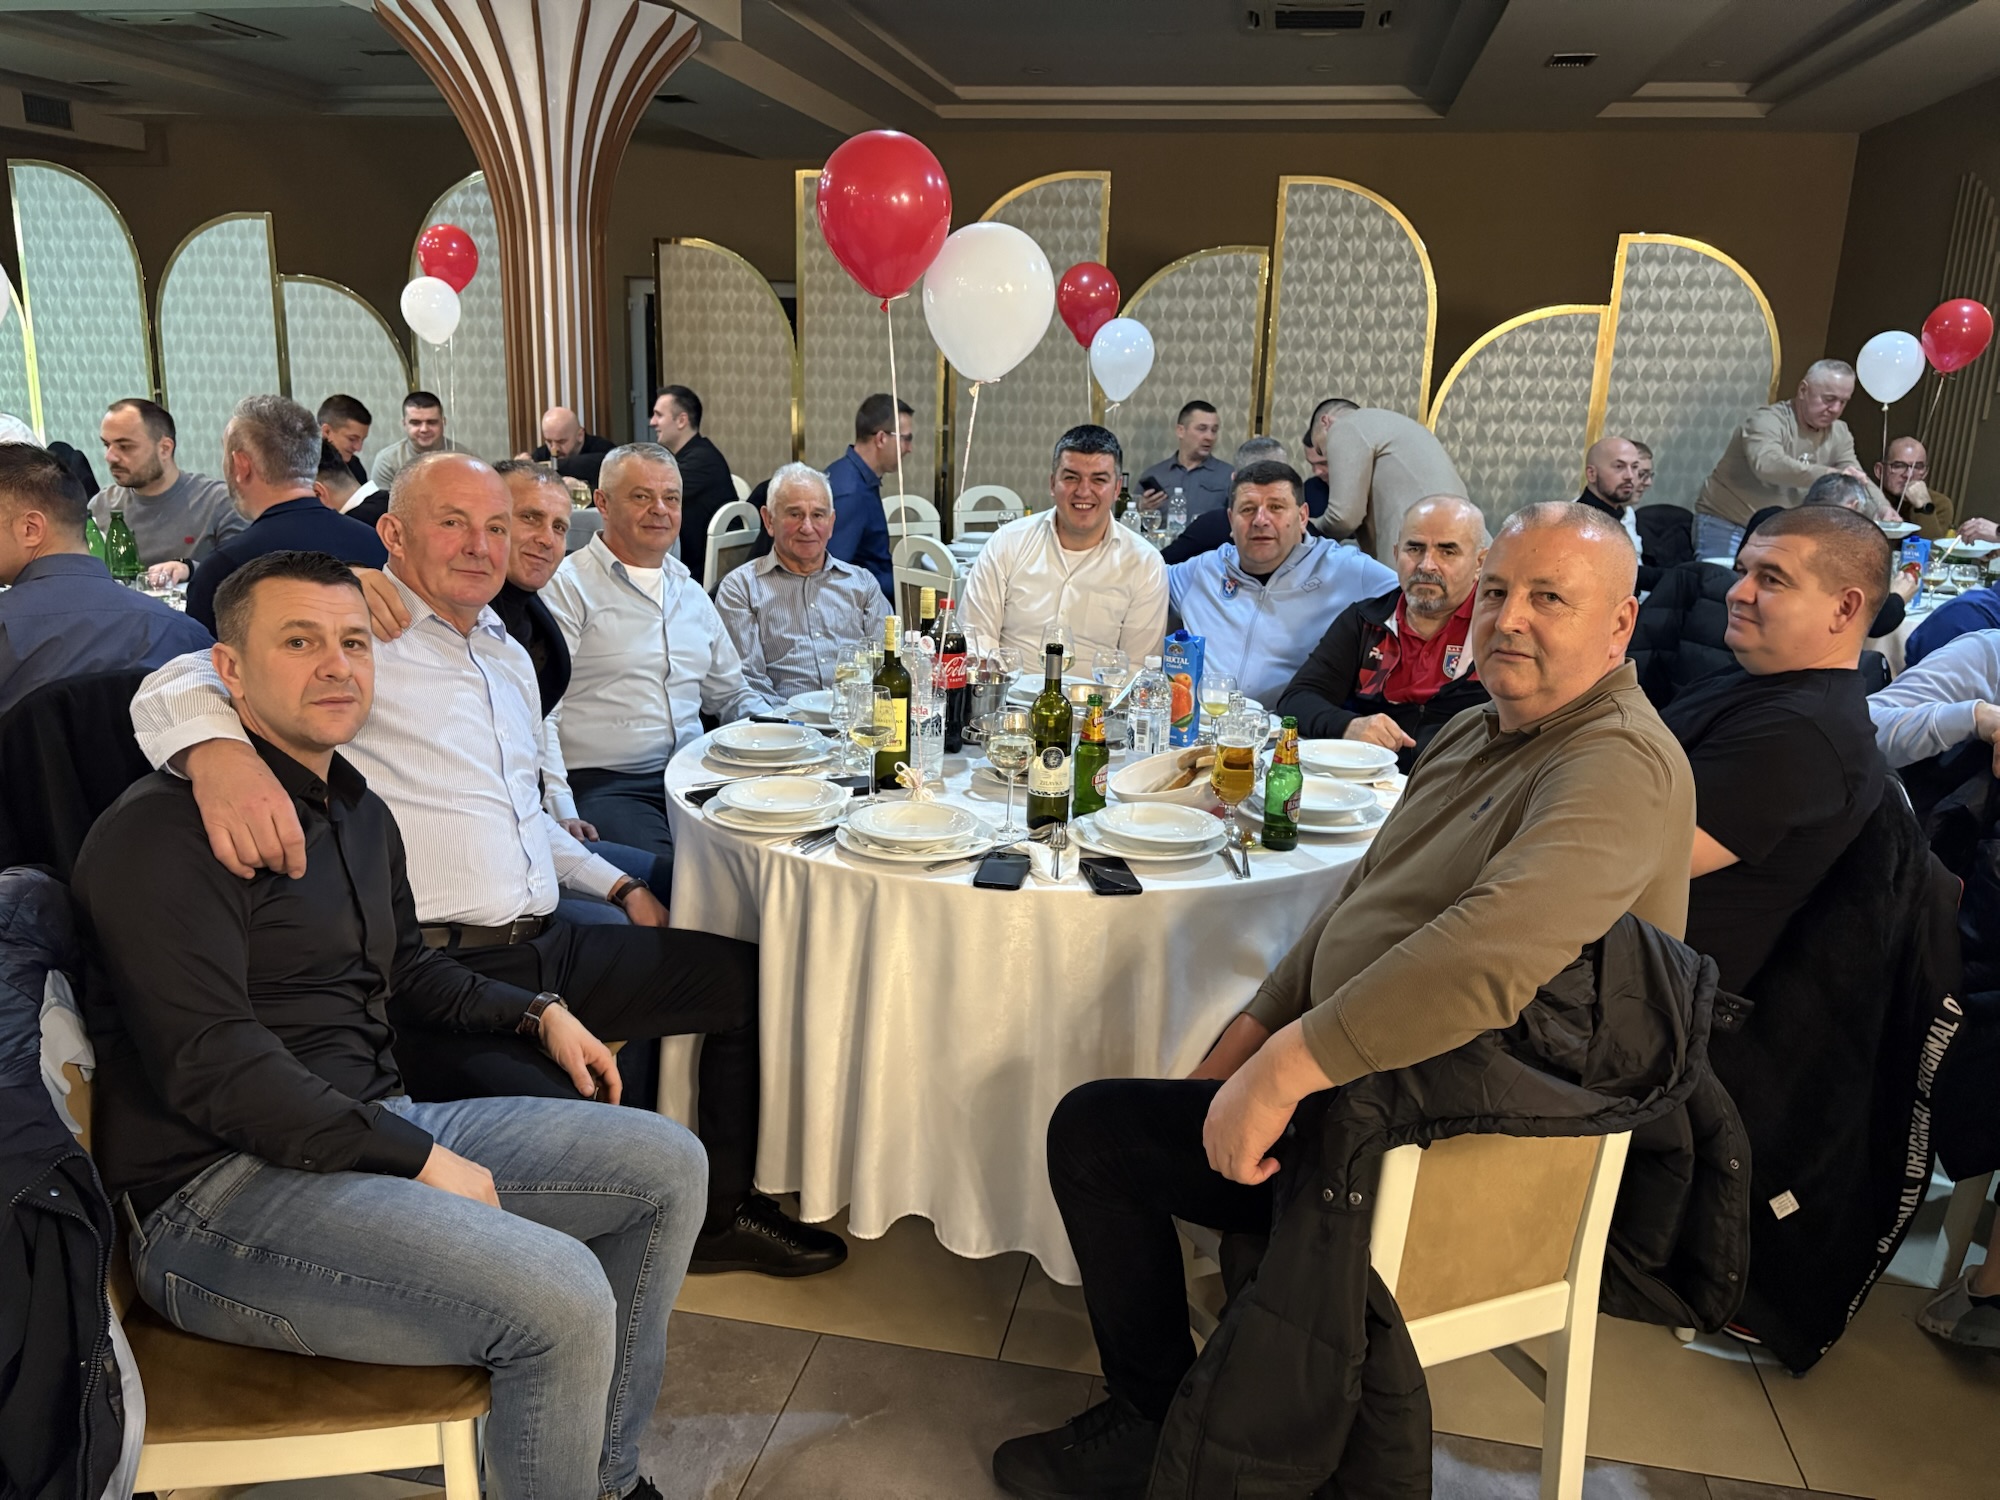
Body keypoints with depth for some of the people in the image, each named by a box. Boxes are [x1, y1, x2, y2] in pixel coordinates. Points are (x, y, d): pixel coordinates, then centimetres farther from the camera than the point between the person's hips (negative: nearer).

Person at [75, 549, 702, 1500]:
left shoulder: (357, 810, 15)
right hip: (221, 1193, -9)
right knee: (562, 1297, -28)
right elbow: (207, 1063, -22)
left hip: (384, 1130, 10)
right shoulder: (165, 831, -14)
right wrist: (420, 1161, -20)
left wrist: (537, 1014, 16)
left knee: (668, 1163, 5)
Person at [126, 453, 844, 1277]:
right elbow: (177, 684, -21)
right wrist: (219, 752, -44)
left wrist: (618, 885, 20)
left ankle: (723, 1209, 24)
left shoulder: (509, 656, 20)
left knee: (755, 977, 9)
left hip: (550, 946, 8)